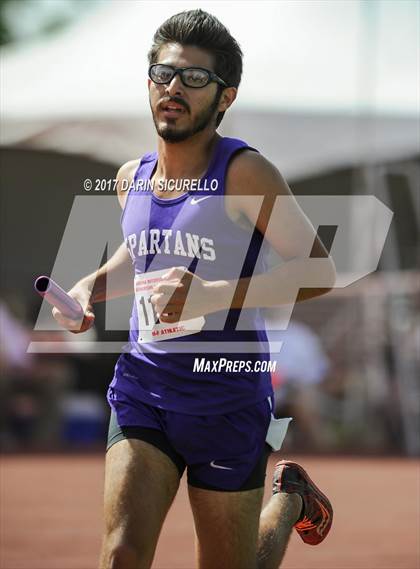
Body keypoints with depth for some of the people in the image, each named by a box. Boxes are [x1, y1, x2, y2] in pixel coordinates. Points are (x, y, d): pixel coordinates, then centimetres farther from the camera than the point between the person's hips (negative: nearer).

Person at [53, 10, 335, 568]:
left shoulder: (244, 172, -12)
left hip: (228, 394, -4)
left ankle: (291, 496, 40)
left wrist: (213, 295, -26)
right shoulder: (132, 177, 6)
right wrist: (91, 287, 8)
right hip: (143, 382, 4)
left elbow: (318, 268, -16)